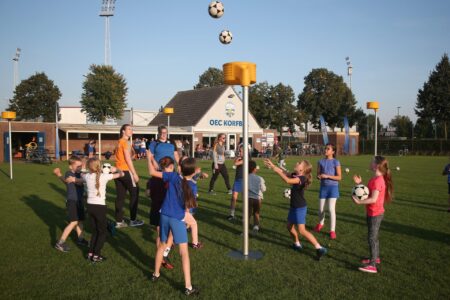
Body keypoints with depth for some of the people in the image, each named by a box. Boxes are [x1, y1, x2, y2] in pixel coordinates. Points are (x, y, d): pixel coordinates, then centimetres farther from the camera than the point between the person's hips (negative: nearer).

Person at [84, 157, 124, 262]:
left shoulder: (87, 176, 0)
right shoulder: (104, 176, -12)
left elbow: (82, 175, 27)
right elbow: (122, 174, -4)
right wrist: (115, 169, 16)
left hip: (90, 206, 4)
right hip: (100, 207, -4)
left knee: (95, 232, 20)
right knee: (102, 233, 10)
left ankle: (90, 253, 20)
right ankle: (96, 255, 7)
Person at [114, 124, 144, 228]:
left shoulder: (119, 142, 17)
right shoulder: (125, 142, -12)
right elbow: (128, 159, -17)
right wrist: (135, 173, -15)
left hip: (118, 171, 8)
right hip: (126, 171, -8)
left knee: (120, 196, 9)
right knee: (134, 194, 3)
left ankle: (119, 221, 11)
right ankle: (133, 220, 7)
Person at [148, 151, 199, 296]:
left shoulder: (174, 176, -8)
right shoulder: (192, 186, -9)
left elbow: (152, 172, -6)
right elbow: (187, 207, -1)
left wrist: (150, 157, 7)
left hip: (164, 216, 3)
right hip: (178, 219, -3)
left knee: (162, 246, 24)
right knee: (184, 252, 0)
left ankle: (156, 274, 41)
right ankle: (188, 287, 1)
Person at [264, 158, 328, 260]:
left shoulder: (301, 178, -25)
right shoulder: (295, 175, 1)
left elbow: (287, 180, -40)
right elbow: (284, 173, 11)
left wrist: (276, 170, -36)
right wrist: (272, 166, 3)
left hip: (300, 208, -9)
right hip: (293, 206, 9)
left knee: (302, 230, -12)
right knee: (290, 226, 20)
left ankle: (320, 248, -6)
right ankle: (297, 244, 39)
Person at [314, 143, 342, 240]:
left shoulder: (336, 162, -8)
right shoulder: (321, 161, 4)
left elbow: (339, 177, -11)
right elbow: (318, 175, 7)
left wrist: (327, 176, -21)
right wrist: (319, 176, -17)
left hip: (333, 187, -4)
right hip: (323, 187, 4)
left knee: (331, 209, -8)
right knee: (321, 208, 12)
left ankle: (332, 230, 4)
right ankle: (321, 223, 41)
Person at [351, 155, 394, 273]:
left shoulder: (377, 180, -24)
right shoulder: (376, 178, 8)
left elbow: (373, 199, -28)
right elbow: (368, 192, 12)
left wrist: (359, 202, -25)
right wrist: (360, 184, 2)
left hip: (375, 214, -10)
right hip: (373, 213, 10)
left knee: (372, 238, -7)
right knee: (374, 237, 22)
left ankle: (372, 265, -3)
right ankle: (375, 257, 37)